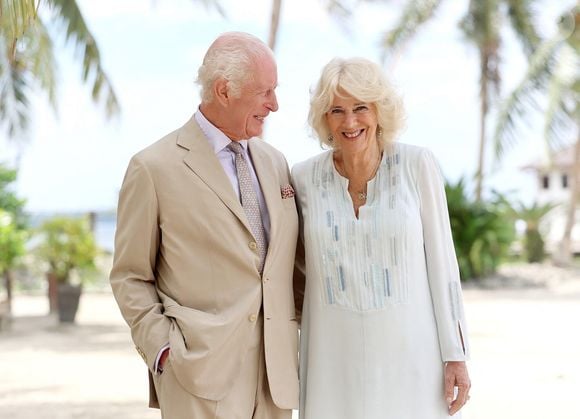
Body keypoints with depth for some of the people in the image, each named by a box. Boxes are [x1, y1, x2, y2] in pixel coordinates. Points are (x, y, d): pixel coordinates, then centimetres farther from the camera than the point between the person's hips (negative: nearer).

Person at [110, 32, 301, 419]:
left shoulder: (274, 162, 12)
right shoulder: (154, 168, -4)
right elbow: (130, 277, 0)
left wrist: (295, 337, 9)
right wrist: (164, 349, -11)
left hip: (276, 371, 5)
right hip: (200, 372, -5)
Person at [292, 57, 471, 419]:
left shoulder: (417, 165, -6)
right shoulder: (305, 177, -2)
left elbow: (441, 260, -3)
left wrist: (456, 356, -5)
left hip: (409, 354, -1)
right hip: (335, 358, 2)